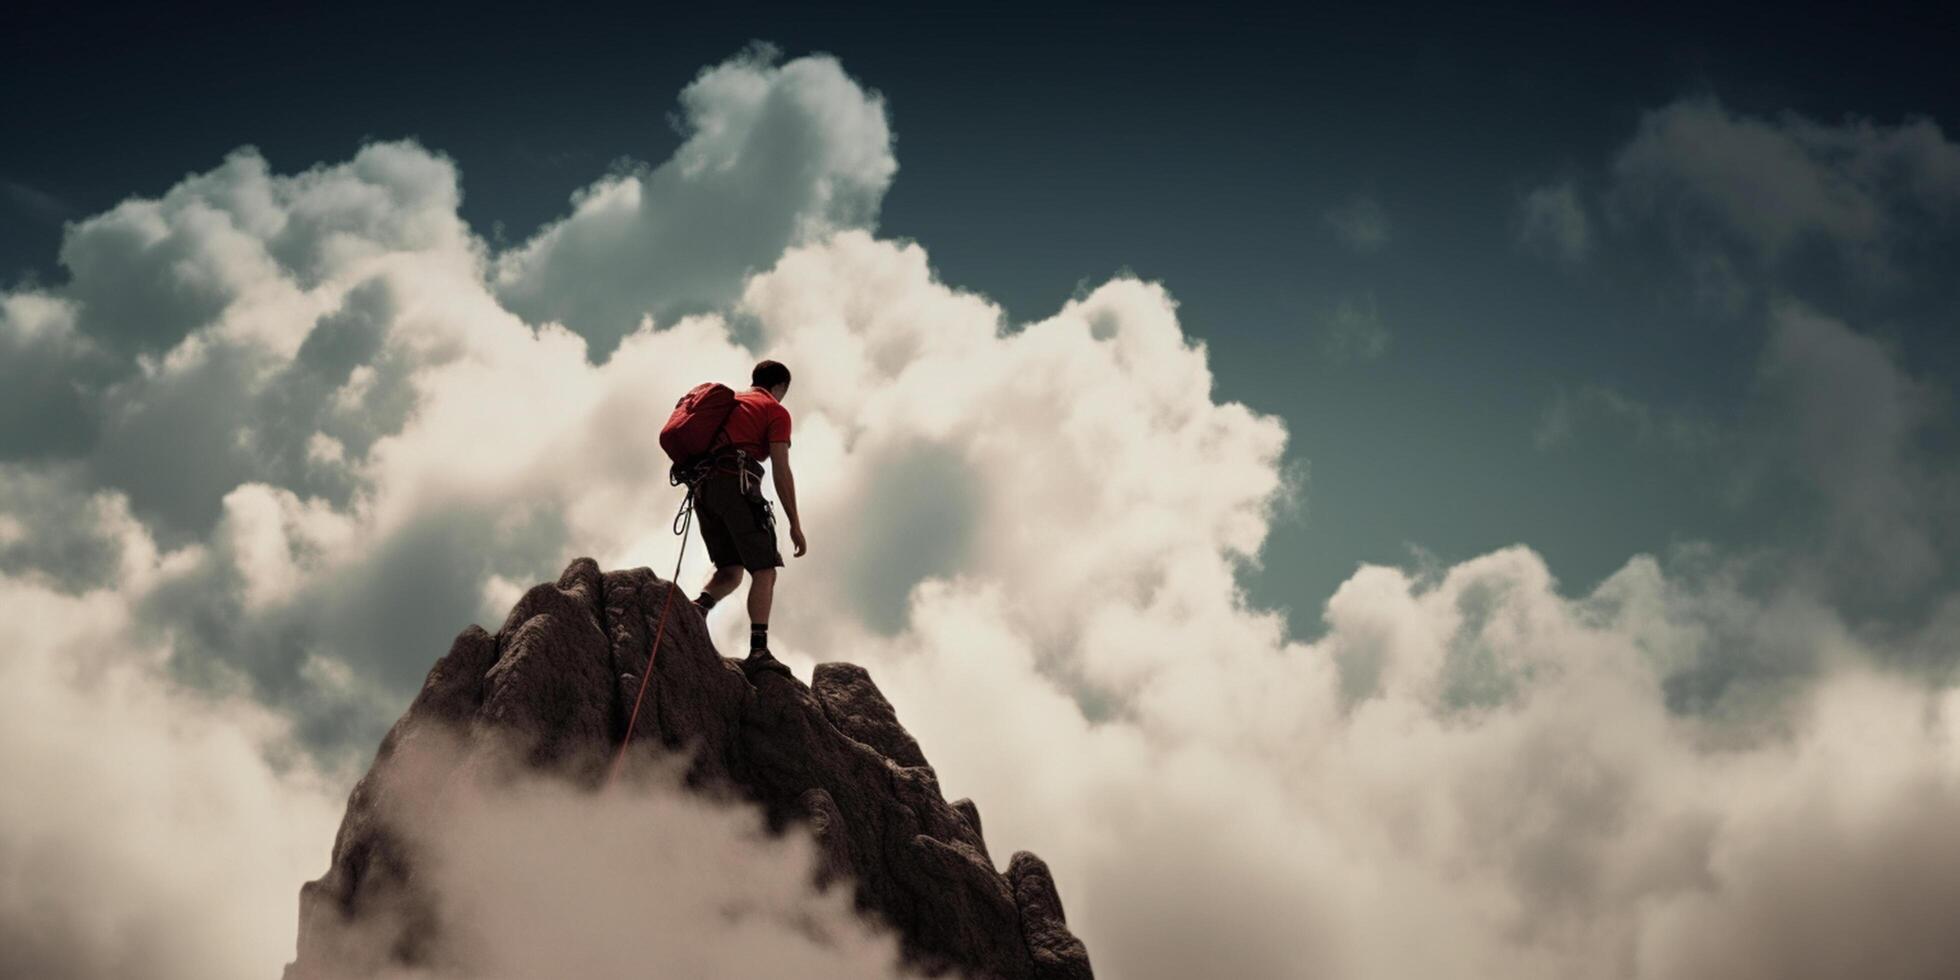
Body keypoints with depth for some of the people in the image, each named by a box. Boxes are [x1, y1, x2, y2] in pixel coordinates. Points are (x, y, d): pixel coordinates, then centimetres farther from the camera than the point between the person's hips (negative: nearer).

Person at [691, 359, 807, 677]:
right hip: (738, 484, -7)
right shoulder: (776, 412, 7)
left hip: (704, 487, 7)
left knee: (730, 571, 14)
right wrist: (795, 524, -4)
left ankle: (699, 606, -15)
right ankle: (759, 650, -20)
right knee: (764, 570, -7)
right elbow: (781, 471, -3)